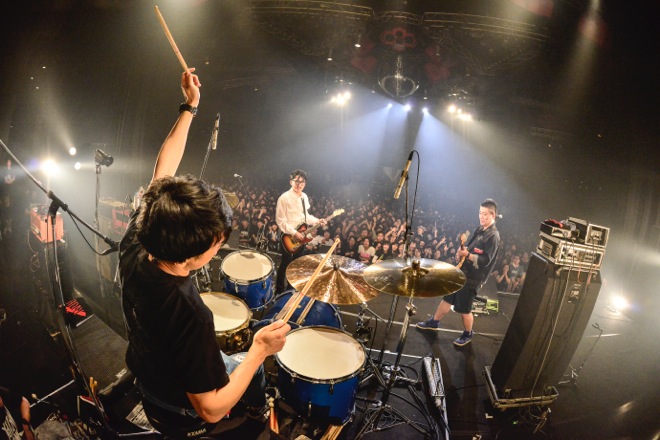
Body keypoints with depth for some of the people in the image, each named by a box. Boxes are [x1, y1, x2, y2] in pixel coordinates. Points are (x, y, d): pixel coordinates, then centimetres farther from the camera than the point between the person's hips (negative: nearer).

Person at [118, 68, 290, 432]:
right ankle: (258, 417, 53)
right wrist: (259, 351, -31)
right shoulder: (188, 313, -46)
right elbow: (210, 409, -33)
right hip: (181, 405, -5)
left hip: (144, 371, 5)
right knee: (254, 365, 23)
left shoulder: (133, 246, -27)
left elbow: (162, 174, -15)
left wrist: (189, 108, -12)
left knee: (233, 358, 32)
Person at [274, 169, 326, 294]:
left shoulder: (304, 197, 5)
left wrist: (317, 221, 1)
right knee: (285, 264, 4)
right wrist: (294, 233, -22)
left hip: (301, 236, 7)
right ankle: (279, 291, 21)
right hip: (289, 237, -7)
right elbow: (280, 221, -19)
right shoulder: (284, 198, -19)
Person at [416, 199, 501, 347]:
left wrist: (467, 254, -34)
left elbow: (485, 260, -24)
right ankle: (434, 322, 35)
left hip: (472, 278, -8)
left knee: (464, 309, 5)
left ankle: (468, 334, 28)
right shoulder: (480, 229, 8)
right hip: (461, 271, 8)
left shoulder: (493, 236, -19)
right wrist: (460, 253, -3)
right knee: (447, 298, 19)